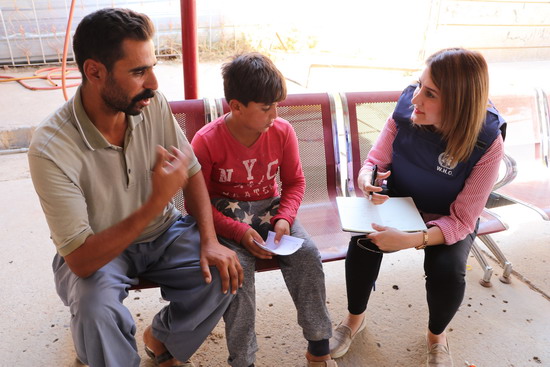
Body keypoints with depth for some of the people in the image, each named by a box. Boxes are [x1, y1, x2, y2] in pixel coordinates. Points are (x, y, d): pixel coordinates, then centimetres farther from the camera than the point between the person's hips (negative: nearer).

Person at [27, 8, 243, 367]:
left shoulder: (152, 103, -15)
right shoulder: (52, 148, -28)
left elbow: (192, 171, -3)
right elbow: (80, 260, -29)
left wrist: (209, 240, -15)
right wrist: (156, 202, -37)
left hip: (162, 231, 4)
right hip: (96, 252, -3)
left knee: (224, 274, -16)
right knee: (96, 307, -33)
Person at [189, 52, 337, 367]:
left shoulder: (282, 131, -6)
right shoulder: (206, 141, -15)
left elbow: (295, 181, 5)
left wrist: (284, 218, -14)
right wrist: (239, 232, -24)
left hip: (270, 207, 3)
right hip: (227, 215, -3)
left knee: (308, 255, -19)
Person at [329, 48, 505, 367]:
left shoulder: (486, 143, -26)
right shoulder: (406, 110, -20)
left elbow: (462, 220, -24)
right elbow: (375, 161, -10)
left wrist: (411, 240, -41)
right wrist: (368, 180, -36)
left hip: (448, 221, -1)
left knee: (447, 272, -28)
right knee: (362, 241, -26)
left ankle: (437, 336, 9)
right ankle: (355, 318, 4)